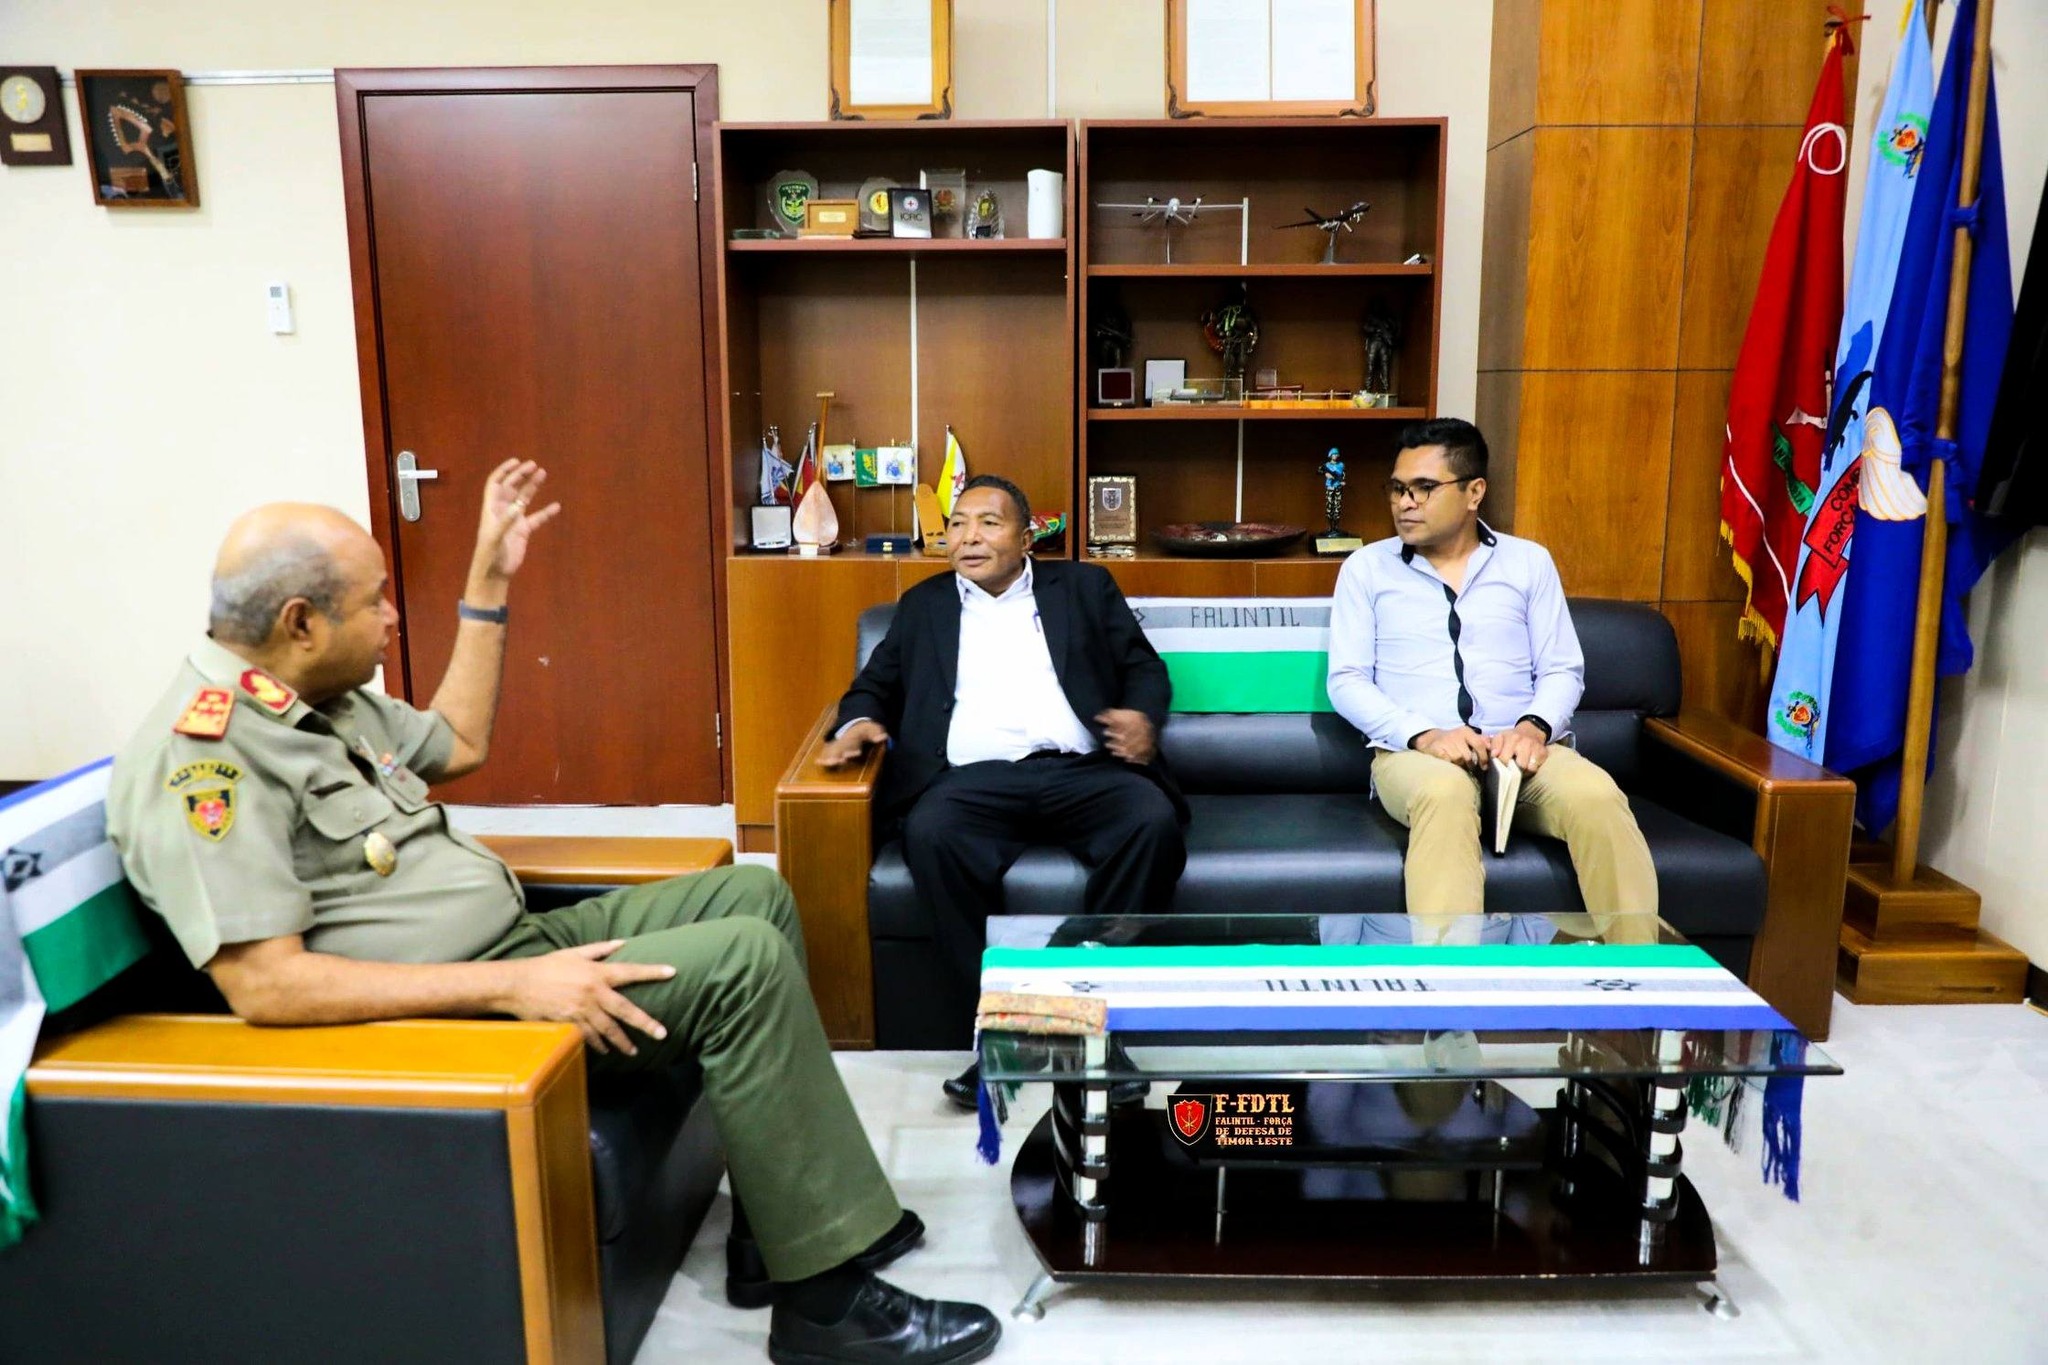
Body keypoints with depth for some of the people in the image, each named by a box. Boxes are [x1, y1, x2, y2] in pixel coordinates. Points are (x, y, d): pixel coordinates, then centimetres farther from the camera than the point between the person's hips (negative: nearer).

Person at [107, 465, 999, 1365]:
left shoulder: (325, 698, 9)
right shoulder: (199, 757, -20)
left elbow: (460, 745, 24)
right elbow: (264, 985, -26)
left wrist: (489, 580, 20)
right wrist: (509, 989, -28)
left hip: (517, 944, 10)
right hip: (444, 1005, -10)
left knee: (753, 896, 4)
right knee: (743, 960, -21)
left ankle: (774, 1234, 5)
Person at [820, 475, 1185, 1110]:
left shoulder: (1083, 586, 22)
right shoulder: (924, 605, 25)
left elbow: (1143, 666, 17)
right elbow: (875, 685, 23)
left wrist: (1144, 716, -5)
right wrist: (858, 722, -1)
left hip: (1082, 771, 0)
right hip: (975, 778, 0)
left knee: (1154, 822, -32)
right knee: (931, 834, -34)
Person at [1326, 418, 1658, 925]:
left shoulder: (1529, 561, 16)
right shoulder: (1366, 568, 11)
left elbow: (1563, 671, 11)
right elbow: (1346, 680, 3)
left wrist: (1534, 727, -12)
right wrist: (1424, 735, -15)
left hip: (1520, 748, 2)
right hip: (1413, 750, -2)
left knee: (1596, 794, -32)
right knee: (1445, 793, -39)